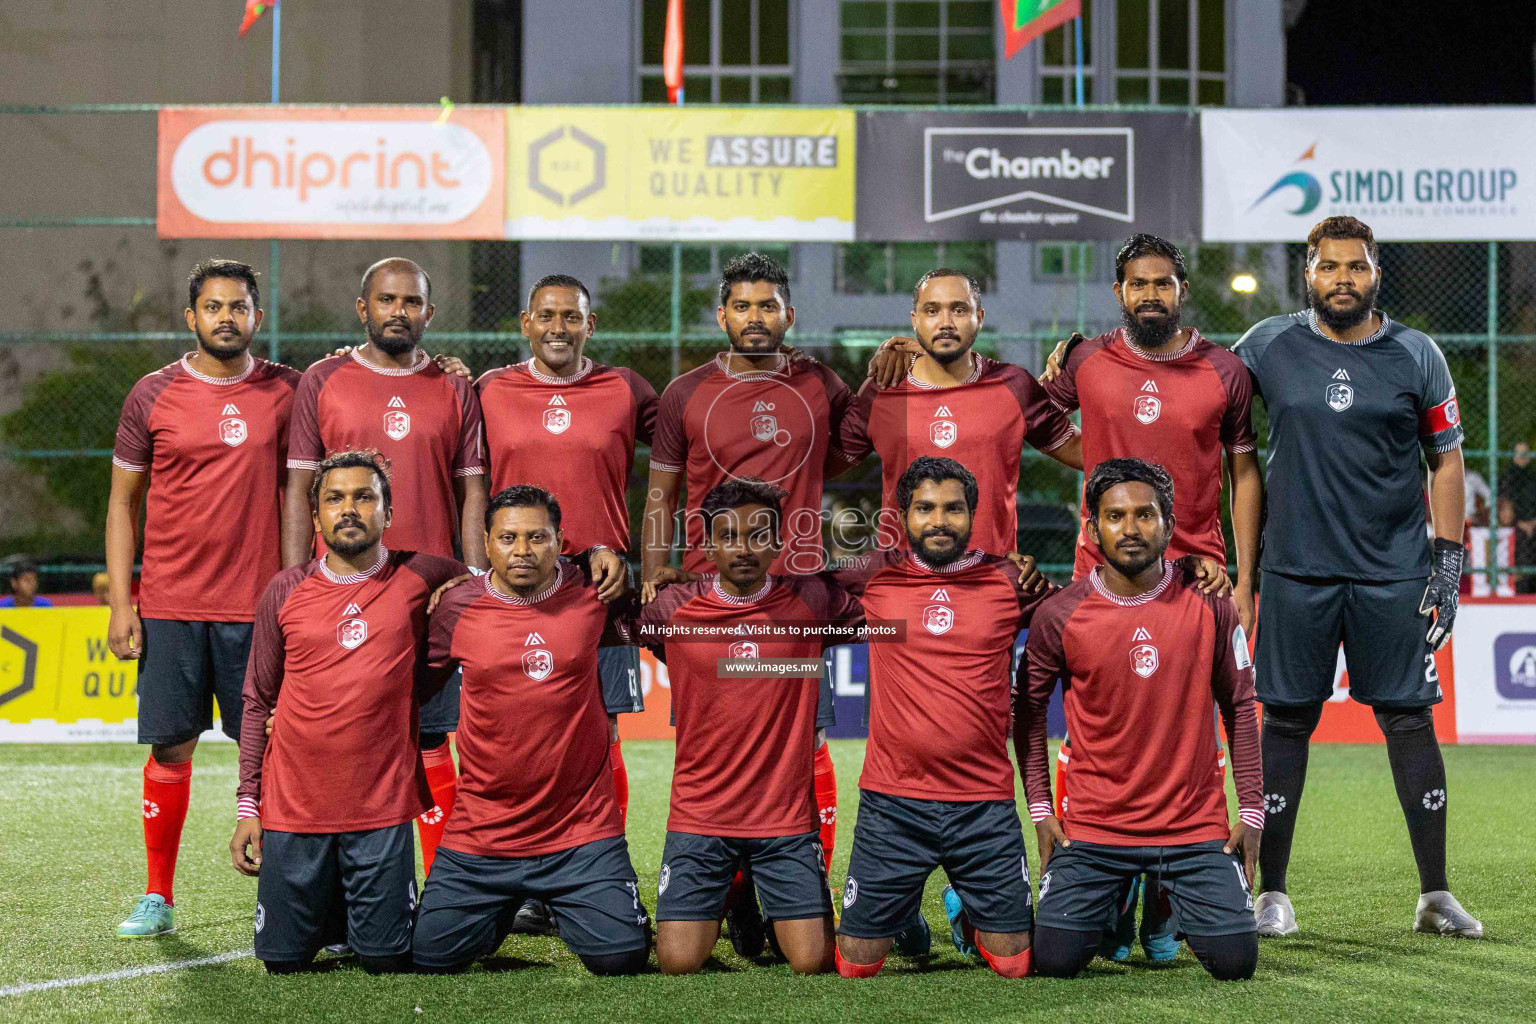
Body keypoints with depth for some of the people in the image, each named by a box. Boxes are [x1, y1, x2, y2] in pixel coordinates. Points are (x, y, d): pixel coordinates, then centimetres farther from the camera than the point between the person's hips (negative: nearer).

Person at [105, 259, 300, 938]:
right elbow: (124, 501, 6)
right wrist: (120, 603, 1)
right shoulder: (154, 395, 3)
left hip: (259, 603, 0)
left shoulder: (286, 392, 4)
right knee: (170, 748, 2)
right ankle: (158, 897, 12)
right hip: (169, 605, 0)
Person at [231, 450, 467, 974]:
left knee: (386, 960, -1)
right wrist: (247, 805, 5)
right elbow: (258, 703, 9)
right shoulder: (284, 592, 4)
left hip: (382, 809, -1)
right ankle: (331, 905, 35)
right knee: (283, 959, 4)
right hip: (293, 808, 1)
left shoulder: (420, 579, -1)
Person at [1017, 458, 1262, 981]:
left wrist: (1251, 811, 2)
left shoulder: (1209, 605, -4)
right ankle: (1111, 901, 26)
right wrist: (1040, 810, 2)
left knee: (1235, 961, -10)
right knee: (1054, 960, -10)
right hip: (1095, 828, 0)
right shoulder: (1059, 615, -6)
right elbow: (1029, 710, 6)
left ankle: (1173, 897, 26)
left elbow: (1240, 708, 5)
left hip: (1196, 827, 0)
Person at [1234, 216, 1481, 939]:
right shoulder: (1269, 347, 2)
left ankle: (1435, 894, 9)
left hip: (1394, 573, 0)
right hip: (1296, 571, 0)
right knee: (1286, 720, 2)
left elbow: (1446, 459, 6)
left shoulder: (1415, 356, 2)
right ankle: (1272, 893, 10)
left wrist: (1448, 565, 0)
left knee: (1410, 719, 1)